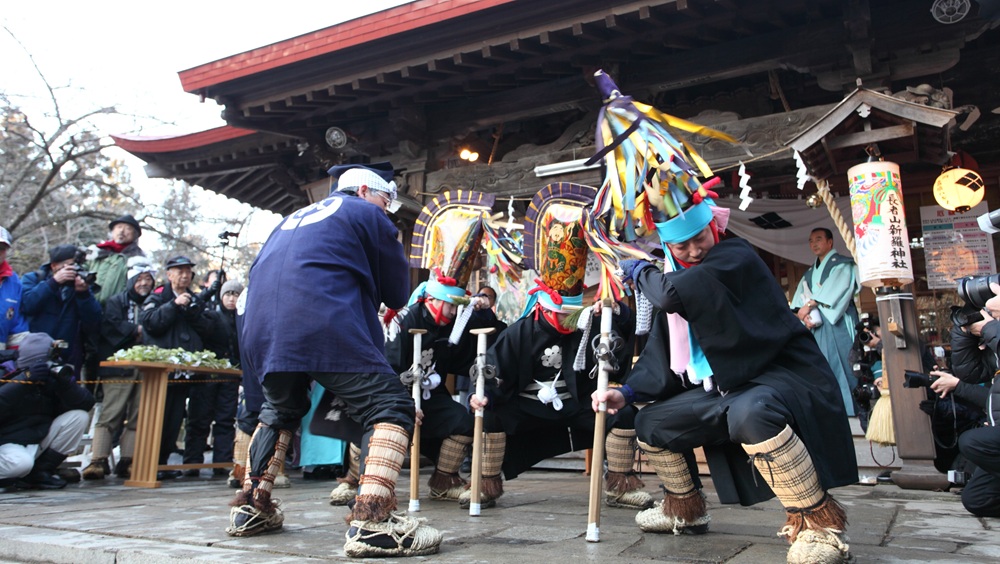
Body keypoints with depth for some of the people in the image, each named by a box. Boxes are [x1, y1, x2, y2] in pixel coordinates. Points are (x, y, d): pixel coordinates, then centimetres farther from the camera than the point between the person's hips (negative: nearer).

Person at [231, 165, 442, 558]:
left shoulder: (296, 217, 33)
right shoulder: (368, 215, 14)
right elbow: (397, 294, 13)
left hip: (261, 328, 8)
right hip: (326, 329, -7)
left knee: (280, 409, 30)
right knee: (391, 408, -5)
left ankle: (251, 509, 31)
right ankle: (371, 523, -21)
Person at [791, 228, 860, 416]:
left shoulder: (842, 264, 7)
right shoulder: (809, 273, 24)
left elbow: (836, 287, -11)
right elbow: (799, 298, 11)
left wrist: (810, 304, -16)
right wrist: (803, 315, -10)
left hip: (837, 322, -5)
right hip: (815, 325, 5)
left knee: (839, 364, -12)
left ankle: (847, 411, -11)